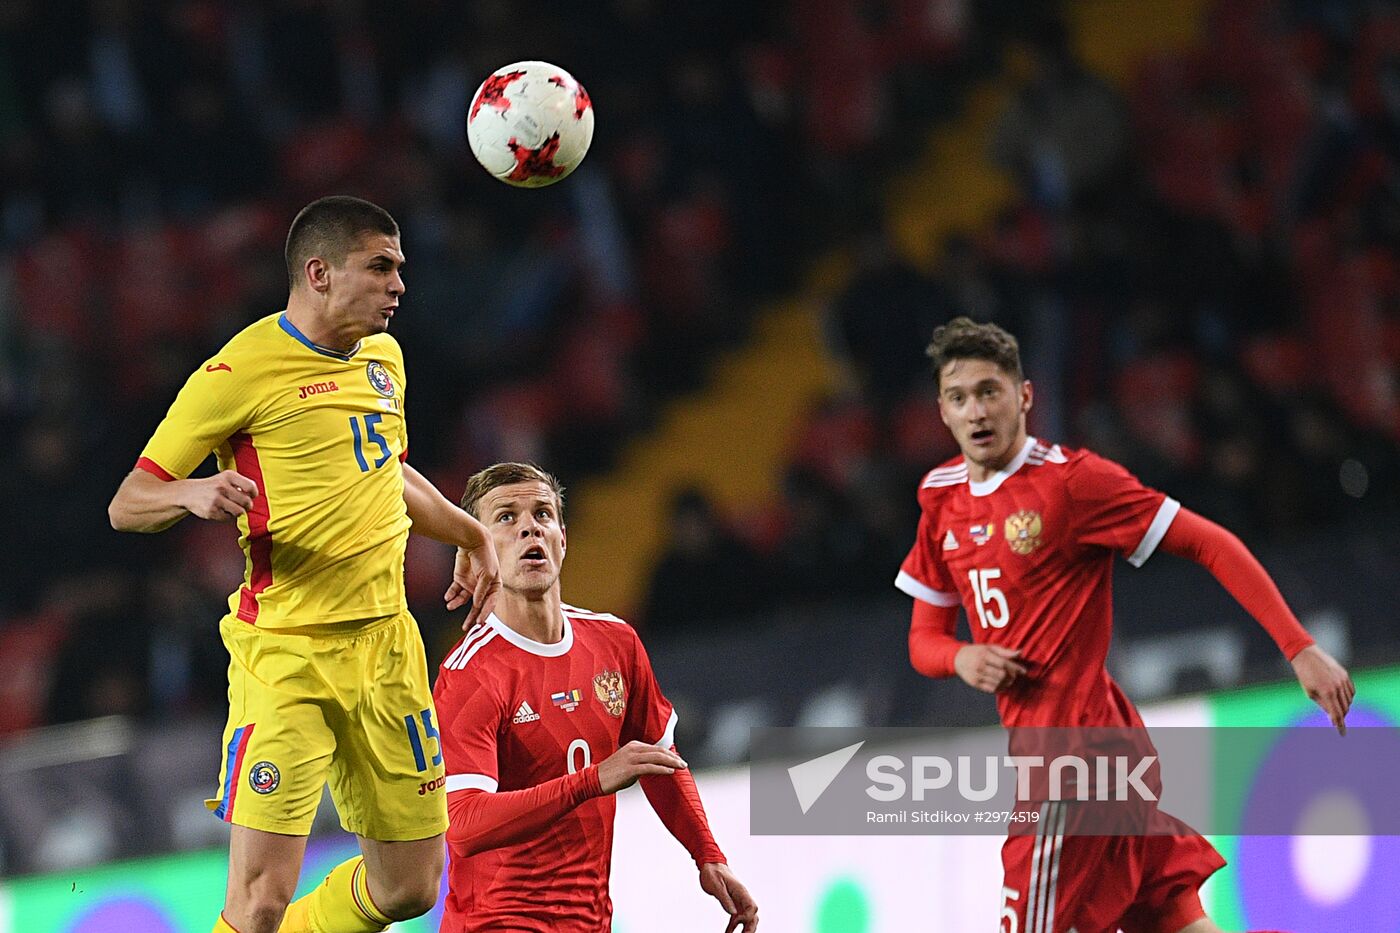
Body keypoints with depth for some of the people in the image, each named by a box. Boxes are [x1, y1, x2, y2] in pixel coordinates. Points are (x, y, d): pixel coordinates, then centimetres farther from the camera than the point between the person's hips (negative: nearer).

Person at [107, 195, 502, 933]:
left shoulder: (383, 357, 13)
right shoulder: (241, 371, -10)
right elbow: (127, 505, -8)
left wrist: (469, 534, 36)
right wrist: (196, 493, -27)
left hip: (384, 644, 7)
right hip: (284, 653, -7)